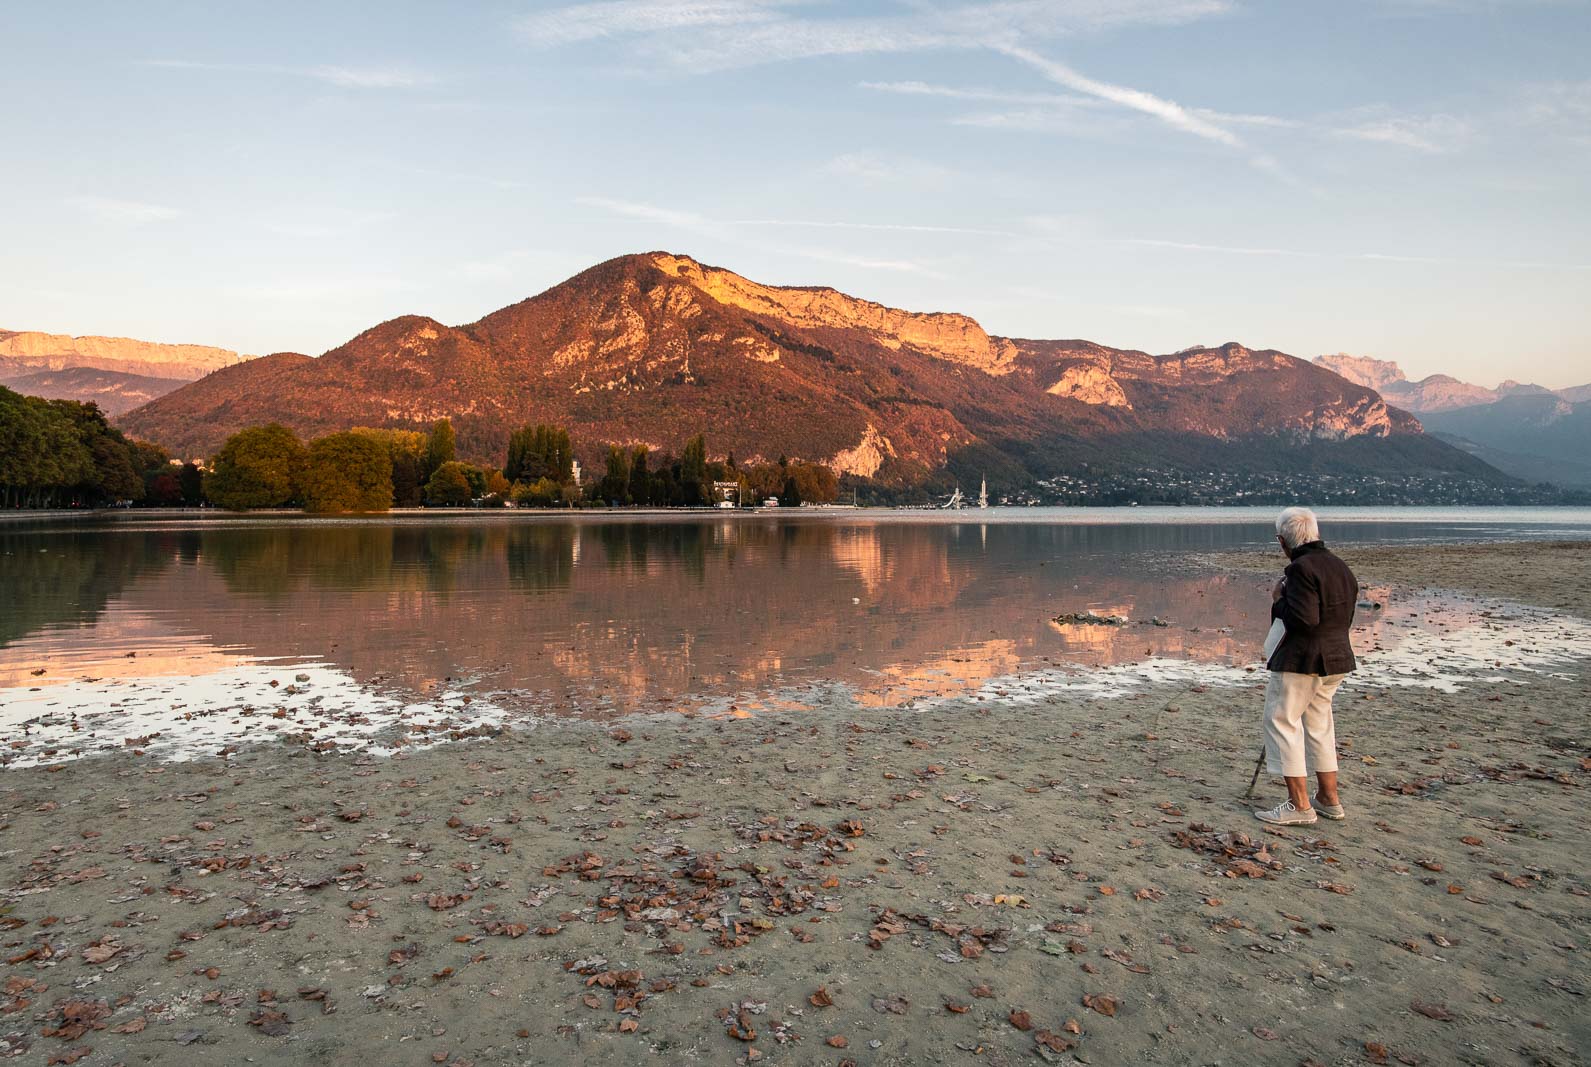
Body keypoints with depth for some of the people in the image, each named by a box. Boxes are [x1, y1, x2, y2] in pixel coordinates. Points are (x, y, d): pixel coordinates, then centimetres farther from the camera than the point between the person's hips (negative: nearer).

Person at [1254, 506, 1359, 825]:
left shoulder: (1301, 568, -18)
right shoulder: (1341, 567, 12)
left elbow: (1304, 619, -25)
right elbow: (1345, 617, 17)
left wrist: (1278, 600, -10)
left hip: (1302, 660, -9)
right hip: (1337, 658, 9)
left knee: (1282, 721, -2)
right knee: (1319, 724, 19)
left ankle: (1299, 805, -3)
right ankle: (1329, 799, 25)